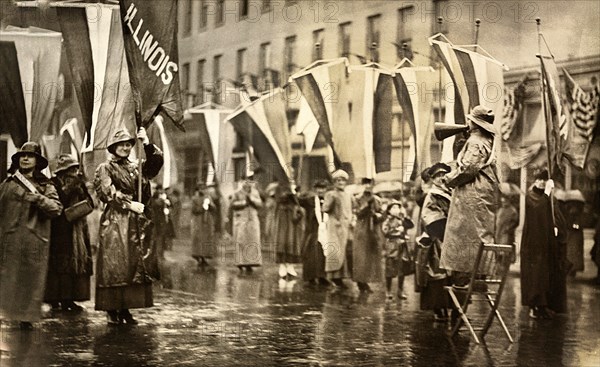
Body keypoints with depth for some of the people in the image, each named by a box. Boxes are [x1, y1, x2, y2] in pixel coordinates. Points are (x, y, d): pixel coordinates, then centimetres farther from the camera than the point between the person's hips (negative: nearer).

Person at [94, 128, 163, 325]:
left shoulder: (136, 168, 17)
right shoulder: (105, 169, 4)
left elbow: (157, 162, 3)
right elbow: (109, 192, -10)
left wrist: (147, 144, -9)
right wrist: (130, 204, -17)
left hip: (135, 222, 5)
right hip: (115, 221, -5)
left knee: (134, 264, 3)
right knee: (113, 264, -8)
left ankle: (125, 309, 8)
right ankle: (111, 310, -5)